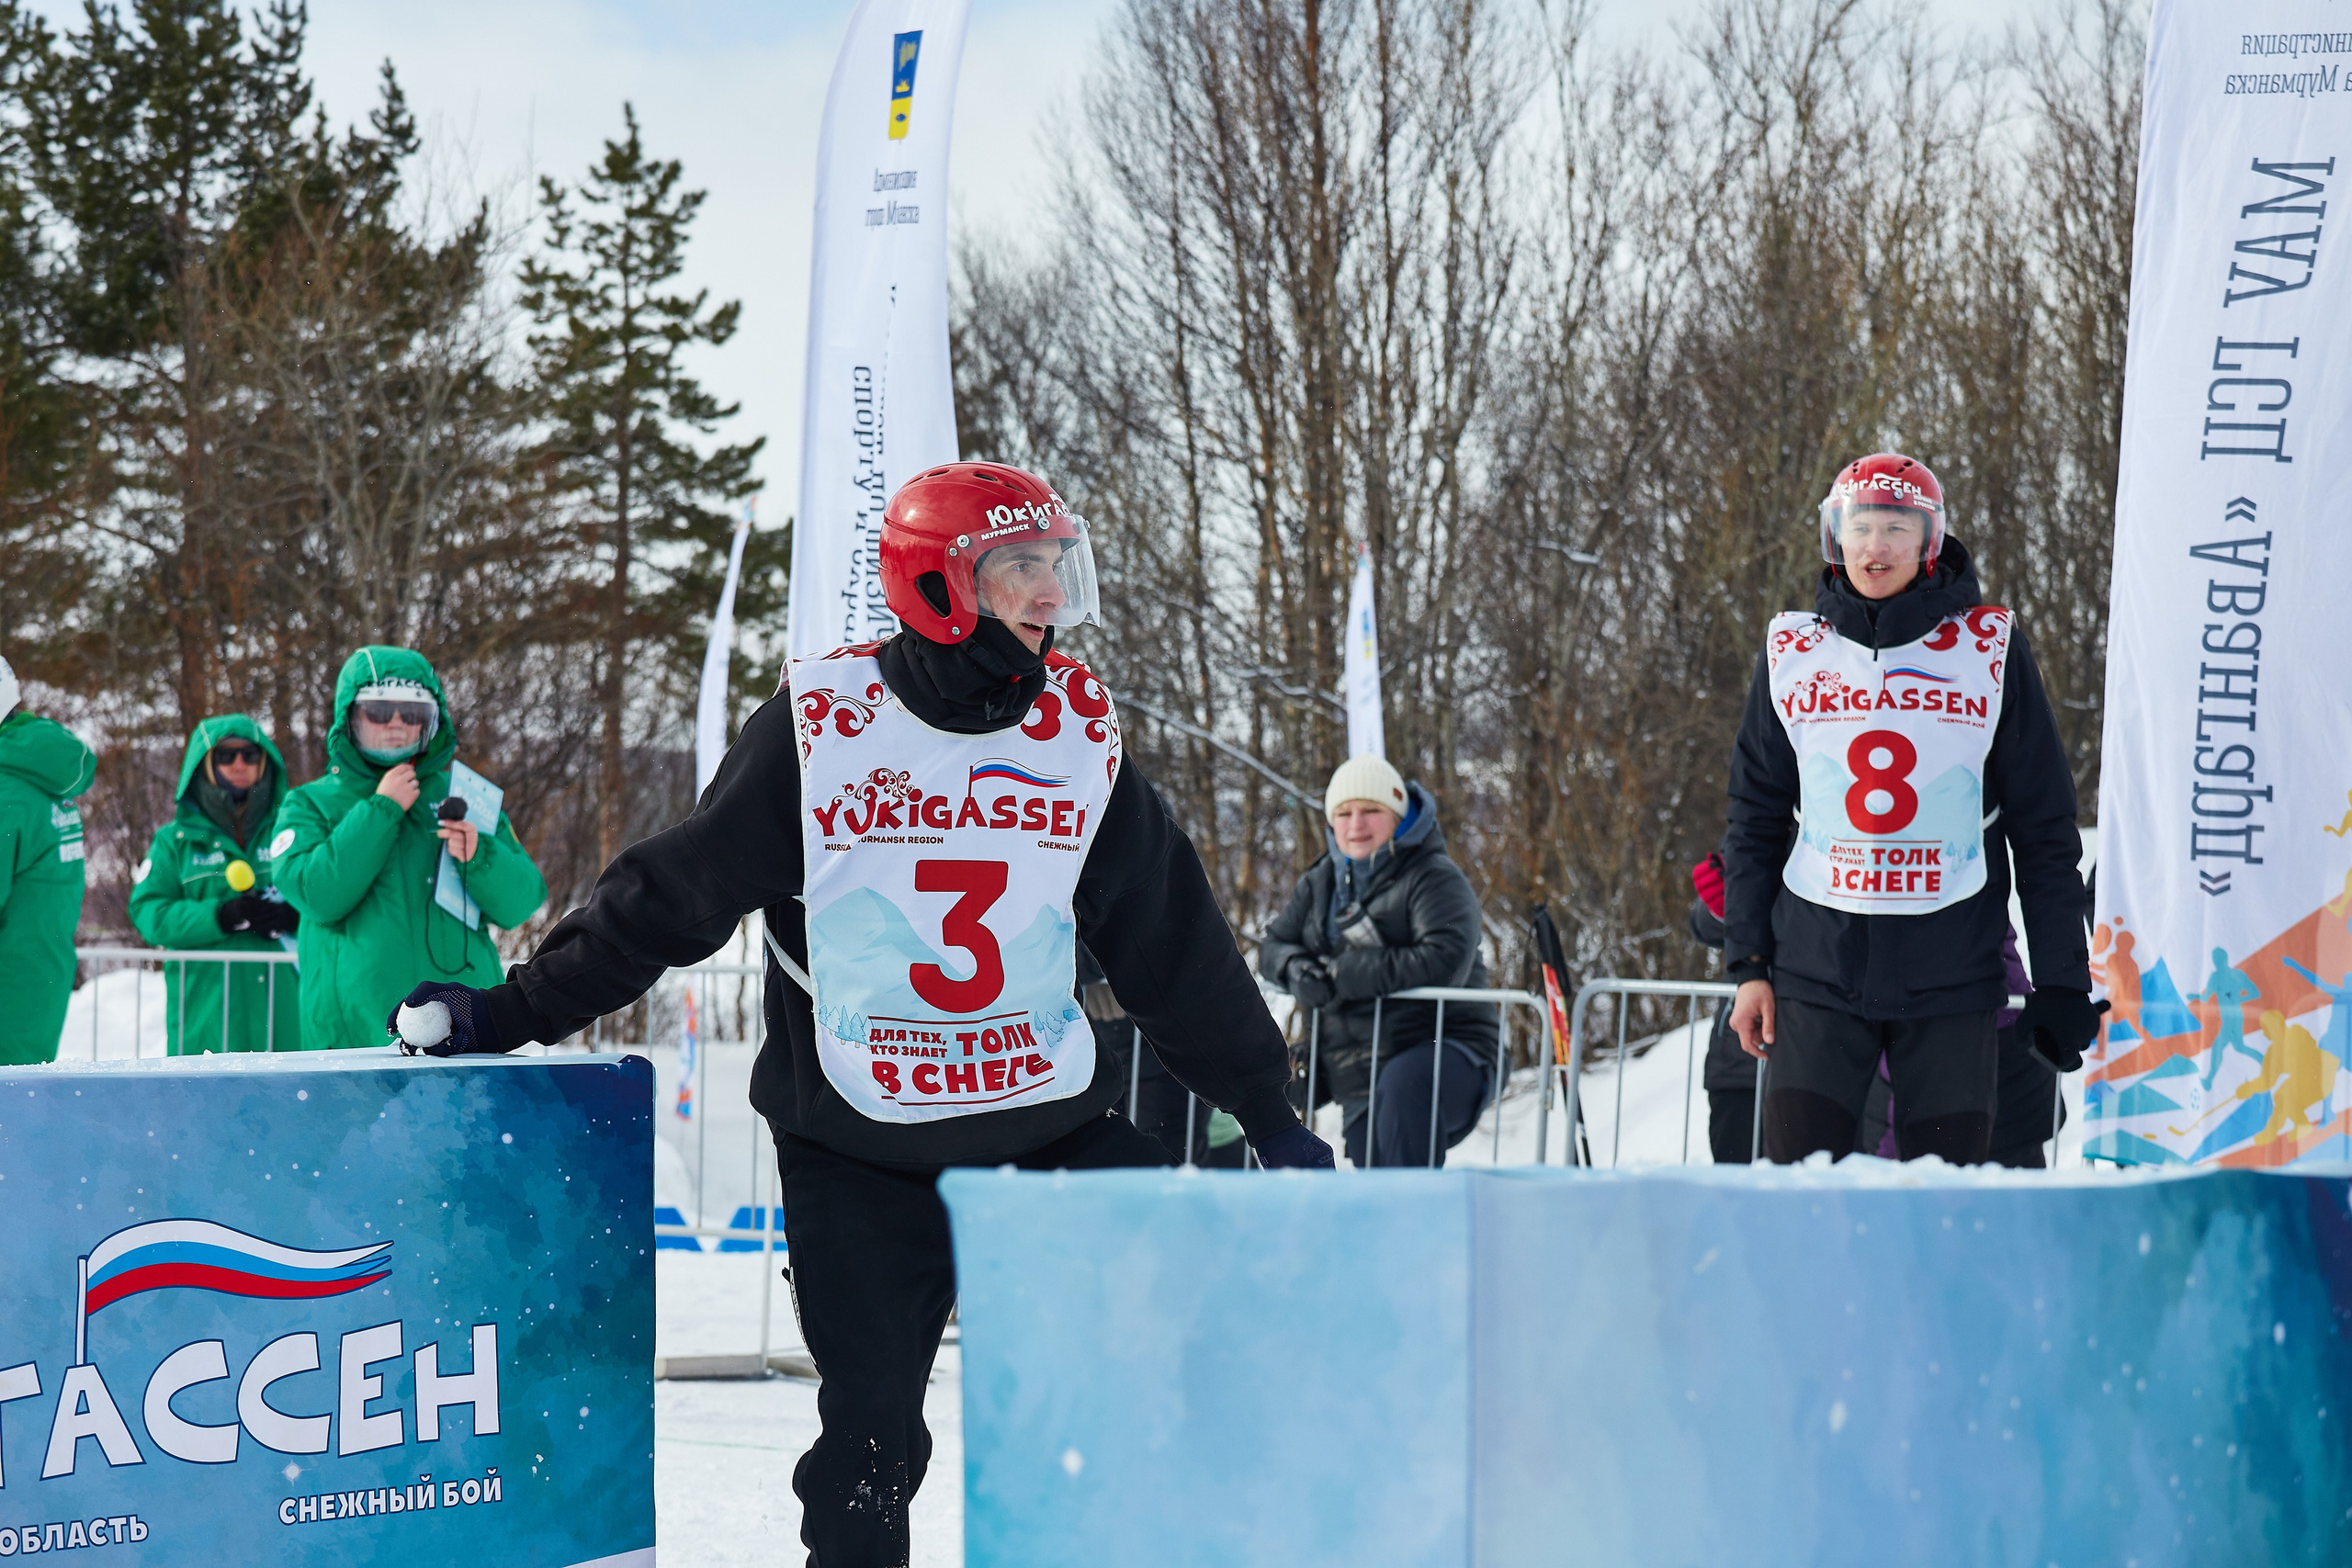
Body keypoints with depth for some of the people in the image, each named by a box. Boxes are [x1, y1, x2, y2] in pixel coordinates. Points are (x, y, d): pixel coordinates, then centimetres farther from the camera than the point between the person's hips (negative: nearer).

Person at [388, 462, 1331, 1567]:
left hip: (1051, 1121, 3)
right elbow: (669, 897, -3)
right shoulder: (820, 726, -11)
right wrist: (510, 1012, -2)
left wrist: (1268, 1110, 10)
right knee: (871, 1429, -4)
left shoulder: (1080, 731, 0)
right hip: (860, 1153, -3)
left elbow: (1172, 942, 8)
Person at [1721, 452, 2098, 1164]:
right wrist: (1748, 963, 6)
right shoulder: (1792, 652, 7)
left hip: (1952, 971, -1)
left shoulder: (1989, 650, 2)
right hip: (1815, 965, 1)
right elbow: (1755, 818, 13)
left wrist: (2061, 979, 1)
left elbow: (2045, 828, 4)